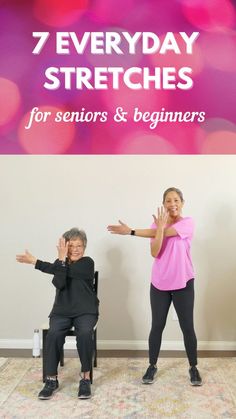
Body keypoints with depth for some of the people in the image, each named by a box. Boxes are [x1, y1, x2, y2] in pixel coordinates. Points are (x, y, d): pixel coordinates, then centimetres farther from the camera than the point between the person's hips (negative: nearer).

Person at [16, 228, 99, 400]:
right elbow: (59, 283, -14)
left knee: (85, 334, -32)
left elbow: (68, 271, -21)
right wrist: (62, 259, -22)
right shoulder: (60, 263, 7)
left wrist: (35, 262, -20)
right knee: (54, 334, -27)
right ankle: (52, 379, -12)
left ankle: (86, 378, -14)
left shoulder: (87, 263, -5)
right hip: (62, 311, 3)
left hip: (85, 311, -2)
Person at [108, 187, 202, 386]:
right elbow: (154, 253, -11)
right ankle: (152, 366, 25)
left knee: (187, 327, 6)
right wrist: (160, 226, -22)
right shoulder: (157, 223, 2)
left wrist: (131, 231, -20)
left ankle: (193, 367, 25)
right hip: (159, 283, 3)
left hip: (183, 283, -2)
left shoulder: (188, 222, -8)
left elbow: (166, 233, -22)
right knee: (157, 326, 8)